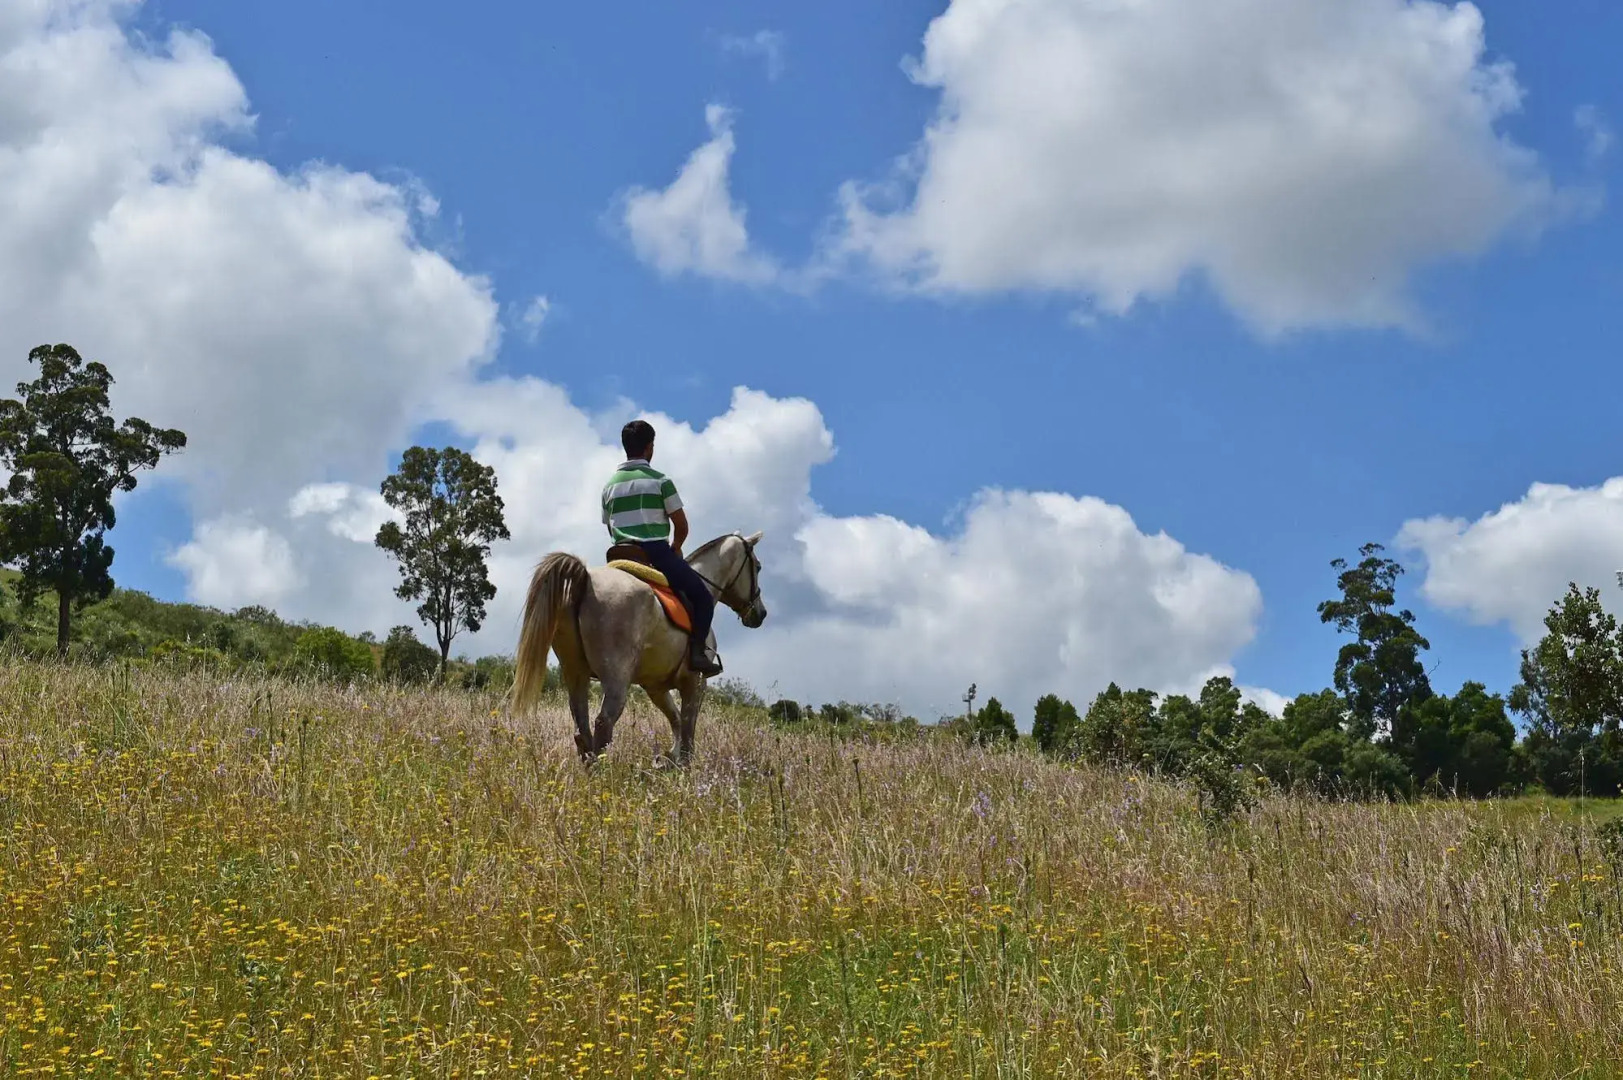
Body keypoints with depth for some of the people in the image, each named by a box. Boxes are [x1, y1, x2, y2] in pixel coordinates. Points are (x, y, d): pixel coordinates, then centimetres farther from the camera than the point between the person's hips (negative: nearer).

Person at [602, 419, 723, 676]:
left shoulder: (610, 485, 11)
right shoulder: (660, 481, -4)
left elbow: (609, 527, 17)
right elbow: (681, 526, -2)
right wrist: (674, 549, 16)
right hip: (657, 553, -5)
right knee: (702, 595, 8)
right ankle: (697, 650, -9)